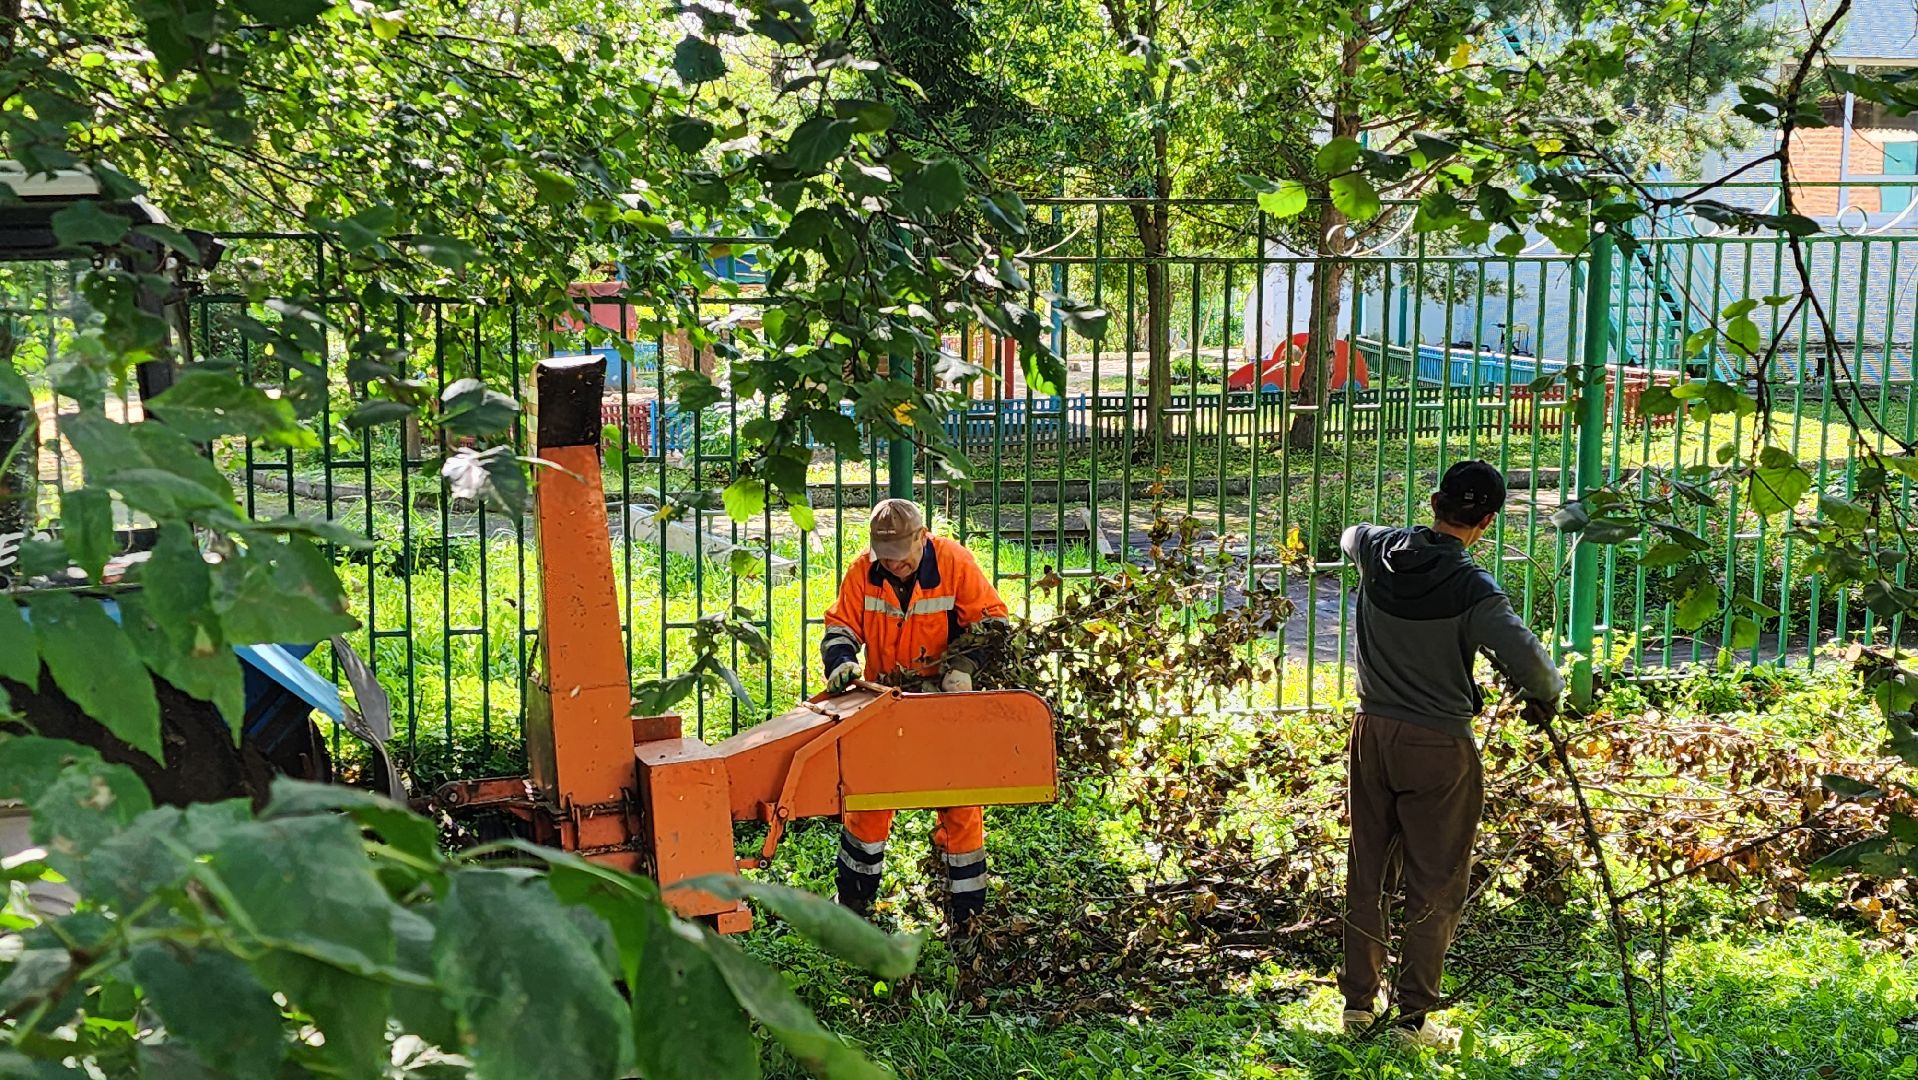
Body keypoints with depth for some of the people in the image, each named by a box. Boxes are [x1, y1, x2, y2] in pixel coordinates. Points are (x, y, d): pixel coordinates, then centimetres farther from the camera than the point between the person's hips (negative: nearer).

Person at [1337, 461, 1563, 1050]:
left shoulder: (1378, 550, -2)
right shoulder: (1473, 588, -18)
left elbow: (1351, 533, 23)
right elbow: (1527, 659, -27)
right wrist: (1547, 694, -5)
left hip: (1372, 730, 6)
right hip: (1438, 744, -5)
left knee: (1366, 869, 15)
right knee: (1435, 885, 6)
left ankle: (1358, 1002, 25)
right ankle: (1413, 1018, 10)